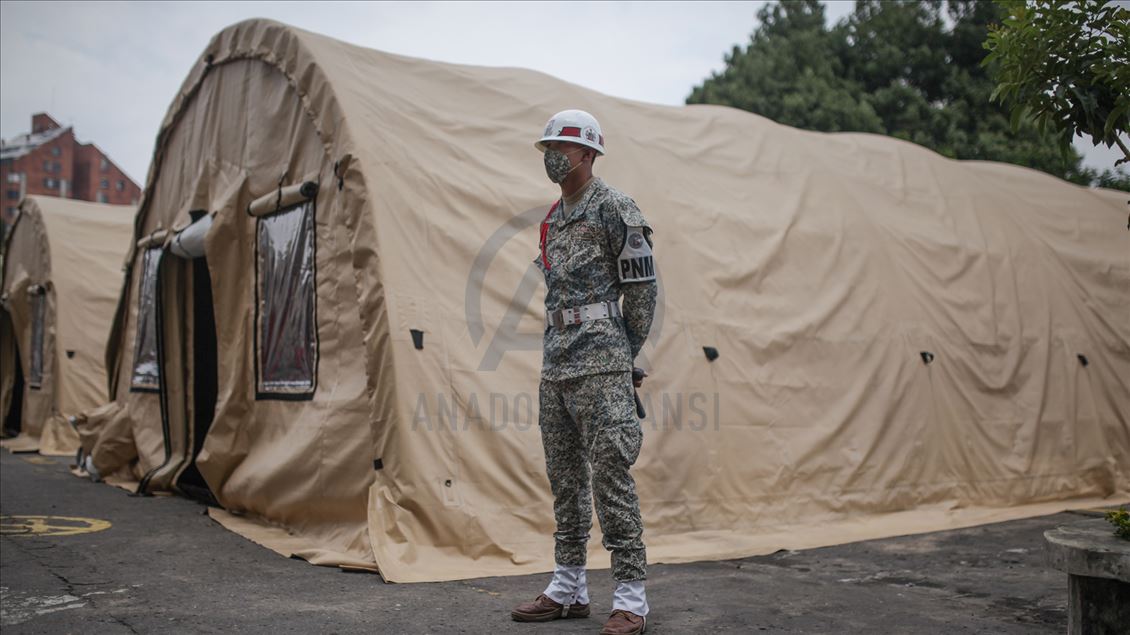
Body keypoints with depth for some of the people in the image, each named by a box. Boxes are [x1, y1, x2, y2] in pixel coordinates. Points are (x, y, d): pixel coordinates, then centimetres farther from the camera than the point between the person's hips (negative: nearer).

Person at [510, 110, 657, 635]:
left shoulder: (614, 209, -6)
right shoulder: (553, 219, 19)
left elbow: (642, 289, -7)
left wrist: (625, 357, -2)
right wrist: (555, 352, 17)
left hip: (600, 365, -9)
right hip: (554, 365, 9)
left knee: (611, 477, -8)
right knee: (564, 479, 12)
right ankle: (568, 589, 22)